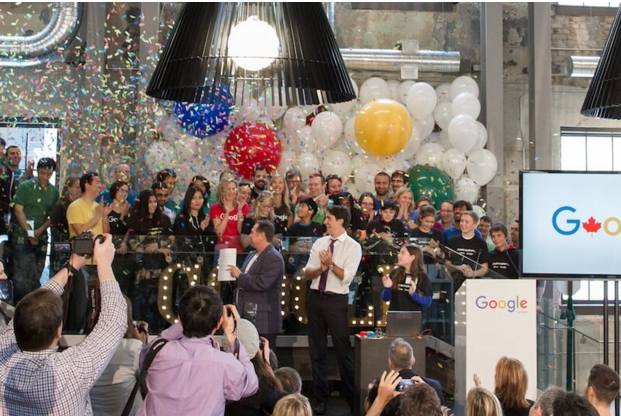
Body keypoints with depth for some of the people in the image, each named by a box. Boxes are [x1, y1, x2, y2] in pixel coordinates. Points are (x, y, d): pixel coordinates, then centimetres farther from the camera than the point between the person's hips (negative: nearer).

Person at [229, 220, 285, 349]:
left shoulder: (274, 258, -15)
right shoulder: (252, 254, 15)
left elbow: (262, 283, -25)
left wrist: (239, 276, -15)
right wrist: (235, 274, 6)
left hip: (263, 320, -9)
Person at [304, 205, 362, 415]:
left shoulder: (353, 246, -5)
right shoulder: (319, 243, 9)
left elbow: (346, 277, -13)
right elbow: (307, 273, 2)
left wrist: (331, 263, -23)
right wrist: (322, 268, -16)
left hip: (336, 300, -5)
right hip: (315, 297, 5)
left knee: (343, 350, 1)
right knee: (317, 350, 10)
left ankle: (351, 398, 17)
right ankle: (321, 398, 21)